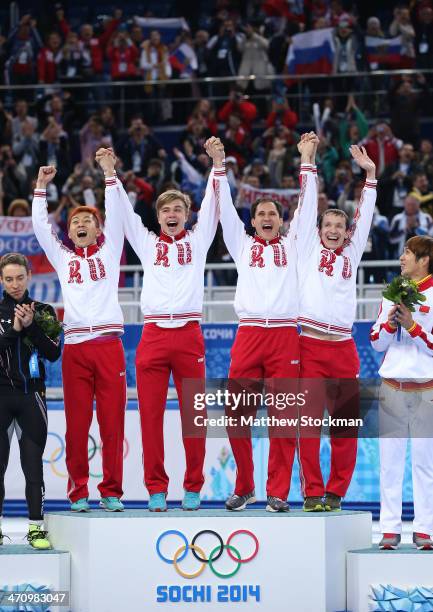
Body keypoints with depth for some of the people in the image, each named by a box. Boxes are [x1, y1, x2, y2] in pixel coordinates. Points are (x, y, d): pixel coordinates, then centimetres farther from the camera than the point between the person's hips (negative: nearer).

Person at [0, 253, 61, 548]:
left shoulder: (44, 311, 7)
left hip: (32, 395, 0)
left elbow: (53, 353, -1)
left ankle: (37, 528, 1)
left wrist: (31, 326, -12)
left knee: (33, 465, -2)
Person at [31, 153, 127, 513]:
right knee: (77, 424, -1)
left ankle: (111, 492, 2)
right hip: (74, 345, 2)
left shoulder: (108, 253, 14)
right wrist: (41, 187, 10)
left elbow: (115, 216, 4)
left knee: (112, 422, -3)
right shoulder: (63, 258, 18)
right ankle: (78, 493, 4)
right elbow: (40, 226, 14)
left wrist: (109, 173, 0)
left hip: (108, 344, -1)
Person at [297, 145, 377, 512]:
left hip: (343, 348, 3)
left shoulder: (351, 255, 18)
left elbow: (364, 217, 17)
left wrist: (370, 174, 16)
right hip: (310, 347, -3)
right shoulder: (309, 249, 11)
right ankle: (312, 493, -2)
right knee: (308, 424, -7)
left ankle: (336, 493, 8)